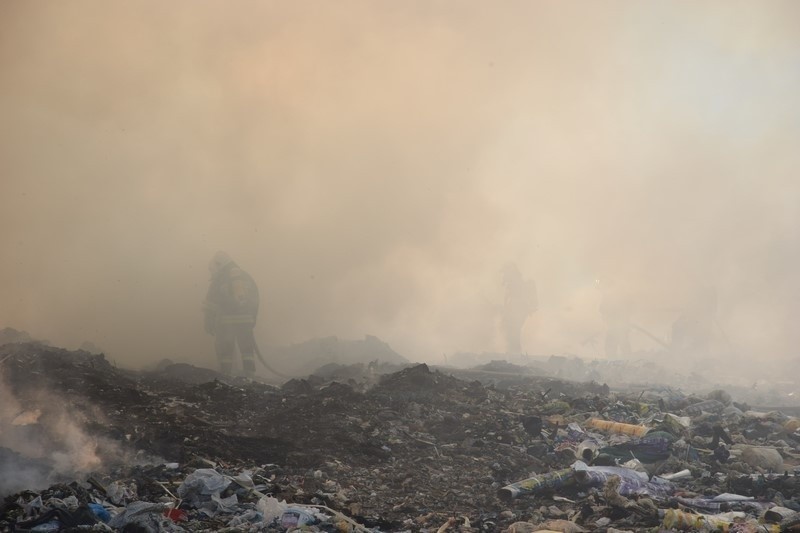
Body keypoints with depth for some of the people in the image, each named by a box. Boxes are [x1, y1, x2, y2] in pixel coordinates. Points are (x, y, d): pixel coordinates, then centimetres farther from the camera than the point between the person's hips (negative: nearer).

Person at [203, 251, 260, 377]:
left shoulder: (219, 279, -1)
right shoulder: (246, 277, 15)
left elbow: (211, 305, -4)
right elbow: (255, 301, 16)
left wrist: (209, 324, -1)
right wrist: (253, 319, 17)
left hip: (226, 321, -4)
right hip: (246, 320, 4)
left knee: (225, 349, 3)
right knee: (247, 348, 9)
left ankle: (226, 377, 2)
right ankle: (250, 375, 2)